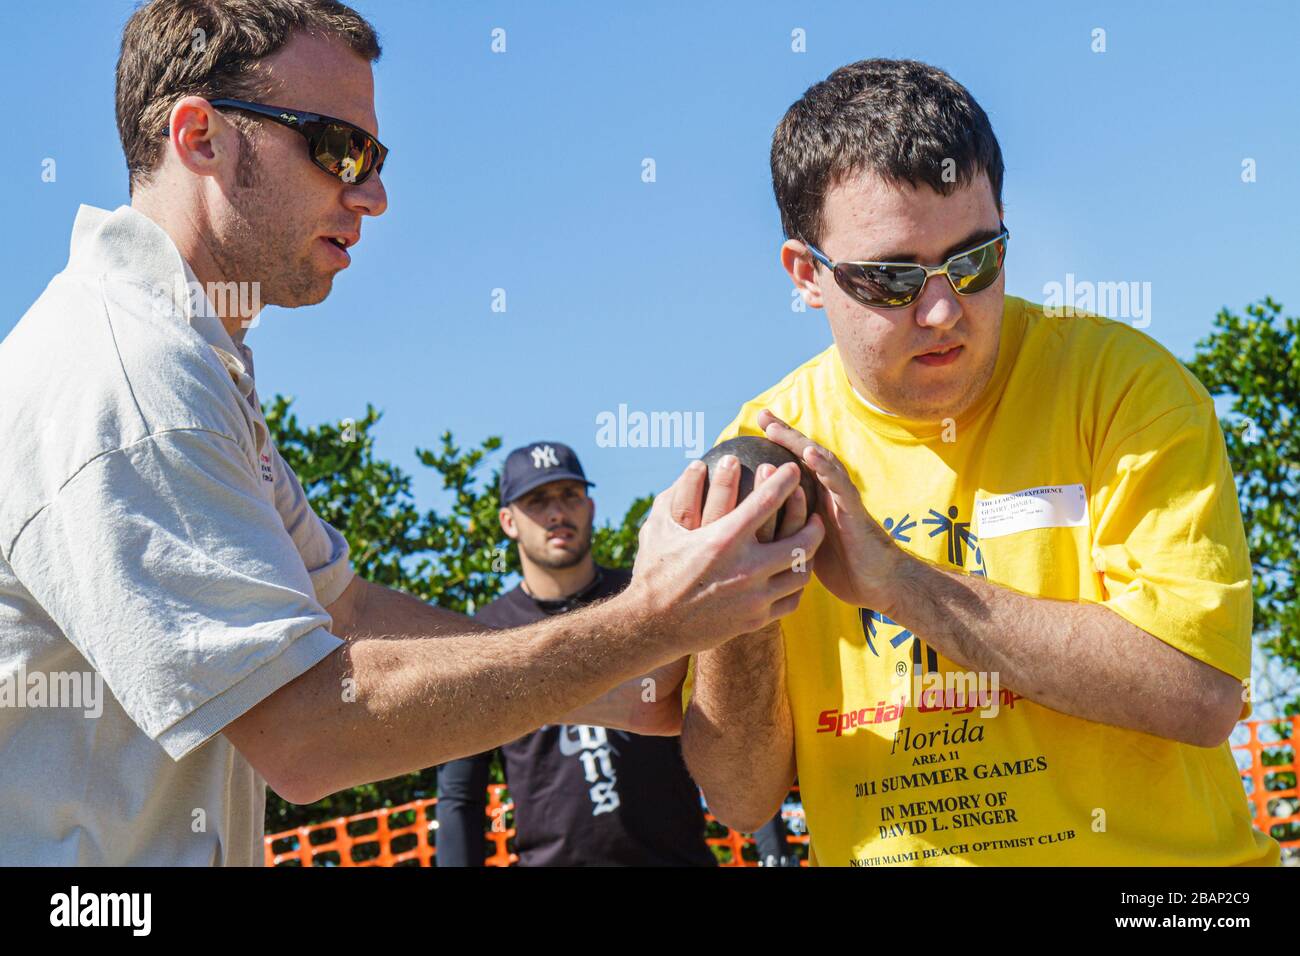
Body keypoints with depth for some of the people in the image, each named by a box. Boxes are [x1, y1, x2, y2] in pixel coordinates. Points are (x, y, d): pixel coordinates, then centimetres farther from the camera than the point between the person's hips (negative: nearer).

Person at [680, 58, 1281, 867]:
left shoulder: (1119, 381, -5)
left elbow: (1202, 691, -17)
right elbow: (741, 798, 2)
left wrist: (892, 579, -18)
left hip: (1154, 854, -2)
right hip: (875, 847, 2)